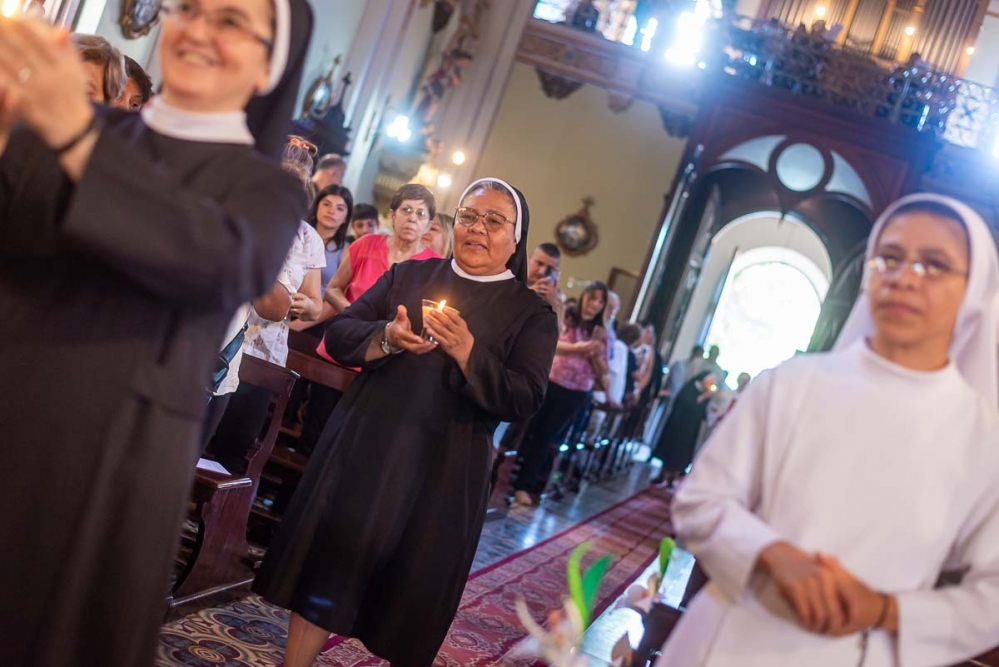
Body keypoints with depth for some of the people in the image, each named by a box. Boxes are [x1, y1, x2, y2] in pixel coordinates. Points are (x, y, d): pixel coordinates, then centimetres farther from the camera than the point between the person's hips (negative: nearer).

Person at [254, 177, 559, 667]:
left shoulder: (532, 315, 1)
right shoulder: (408, 275, 9)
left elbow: (524, 401, -10)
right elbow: (338, 334, 4)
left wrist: (466, 351, -23)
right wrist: (386, 337, -16)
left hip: (442, 472, -2)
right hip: (365, 446, 2)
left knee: (413, 595, 7)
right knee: (326, 567, 6)